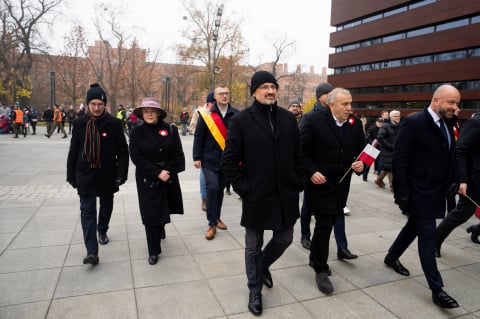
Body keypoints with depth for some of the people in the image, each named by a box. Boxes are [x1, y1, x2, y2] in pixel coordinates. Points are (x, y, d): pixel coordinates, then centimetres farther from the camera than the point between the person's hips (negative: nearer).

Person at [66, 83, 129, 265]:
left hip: (107, 174, 0)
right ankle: (92, 252, -5)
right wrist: (71, 175, 6)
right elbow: (73, 151, 5)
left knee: (106, 205, 18)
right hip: (85, 174, 1)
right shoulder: (79, 123, -1)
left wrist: (121, 174, -10)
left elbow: (123, 151, -6)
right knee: (87, 210, -5)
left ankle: (102, 231, 46)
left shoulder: (114, 124, -7)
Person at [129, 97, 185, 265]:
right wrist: (157, 173, -17)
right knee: (151, 214, 0)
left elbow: (178, 155, -3)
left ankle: (161, 227, 50)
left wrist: (167, 172, -13)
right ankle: (153, 251, 13)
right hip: (147, 180, -1)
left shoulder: (170, 129, -2)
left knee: (164, 209, 16)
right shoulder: (136, 133, -3)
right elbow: (136, 158, -10)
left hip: (169, 177, 2)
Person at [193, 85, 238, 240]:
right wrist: (197, 157, -4)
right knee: (212, 188, -10)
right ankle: (212, 224, 2)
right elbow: (198, 136, -1)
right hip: (209, 159, -2)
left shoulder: (236, 115, 0)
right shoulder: (207, 114, -3)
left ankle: (217, 217, 32)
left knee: (220, 189, 13)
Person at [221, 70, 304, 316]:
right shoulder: (241, 120, -7)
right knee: (253, 246, 12)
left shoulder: (289, 118, 5)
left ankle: (262, 265, 47)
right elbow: (229, 161, -7)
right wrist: (243, 188, -11)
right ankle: (255, 290, 34)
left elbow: (298, 155, 10)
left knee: (284, 239, 16)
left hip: (286, 195, 4)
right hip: (256, 196, -3)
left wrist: (298, 183, 3)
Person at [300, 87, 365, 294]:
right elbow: (302, 149, -10)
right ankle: (321, 269, 13)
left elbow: (361, 151, 11)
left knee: (330, 221, 16)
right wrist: (311, 172, -19)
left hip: (341, 183, 5)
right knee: (324, 223, -5)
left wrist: (360, 165, -10)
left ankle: (316, 257, 38)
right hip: (319, 181, -5)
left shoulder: (356, 123, 2)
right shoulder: (315, 120, -12)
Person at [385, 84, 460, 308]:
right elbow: (399, 160, -18)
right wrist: (402, 194, -19)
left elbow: (448, 157, 12)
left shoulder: (447, 124, 8)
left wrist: (448, 187, 5)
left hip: (436, 193, 8)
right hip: (419, 193, -8)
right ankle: (437, 289, 10)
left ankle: (392, 257, 42)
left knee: (414, 227, 21)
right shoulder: (414, 122, -16)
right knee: (428, 236, -2)